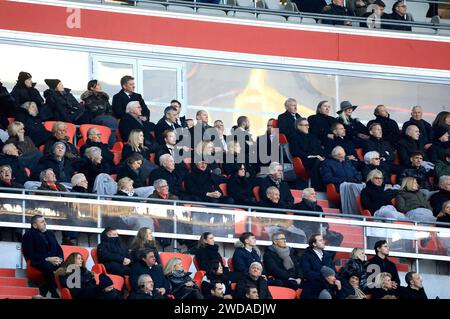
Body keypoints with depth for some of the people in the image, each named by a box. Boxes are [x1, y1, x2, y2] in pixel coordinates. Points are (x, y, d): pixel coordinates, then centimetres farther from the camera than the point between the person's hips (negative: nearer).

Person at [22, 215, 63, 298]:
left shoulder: (50, 233, 22)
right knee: (48, 267, -39)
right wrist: (47, 259, -18)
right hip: (38, 262, -6)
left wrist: (60, 259, -4)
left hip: (53, 260, 6)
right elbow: (30, 254, -9)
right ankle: (54, 294, -30)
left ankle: (44, 290, -18)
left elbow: (59, 249, 20)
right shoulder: (29, 235, 2)